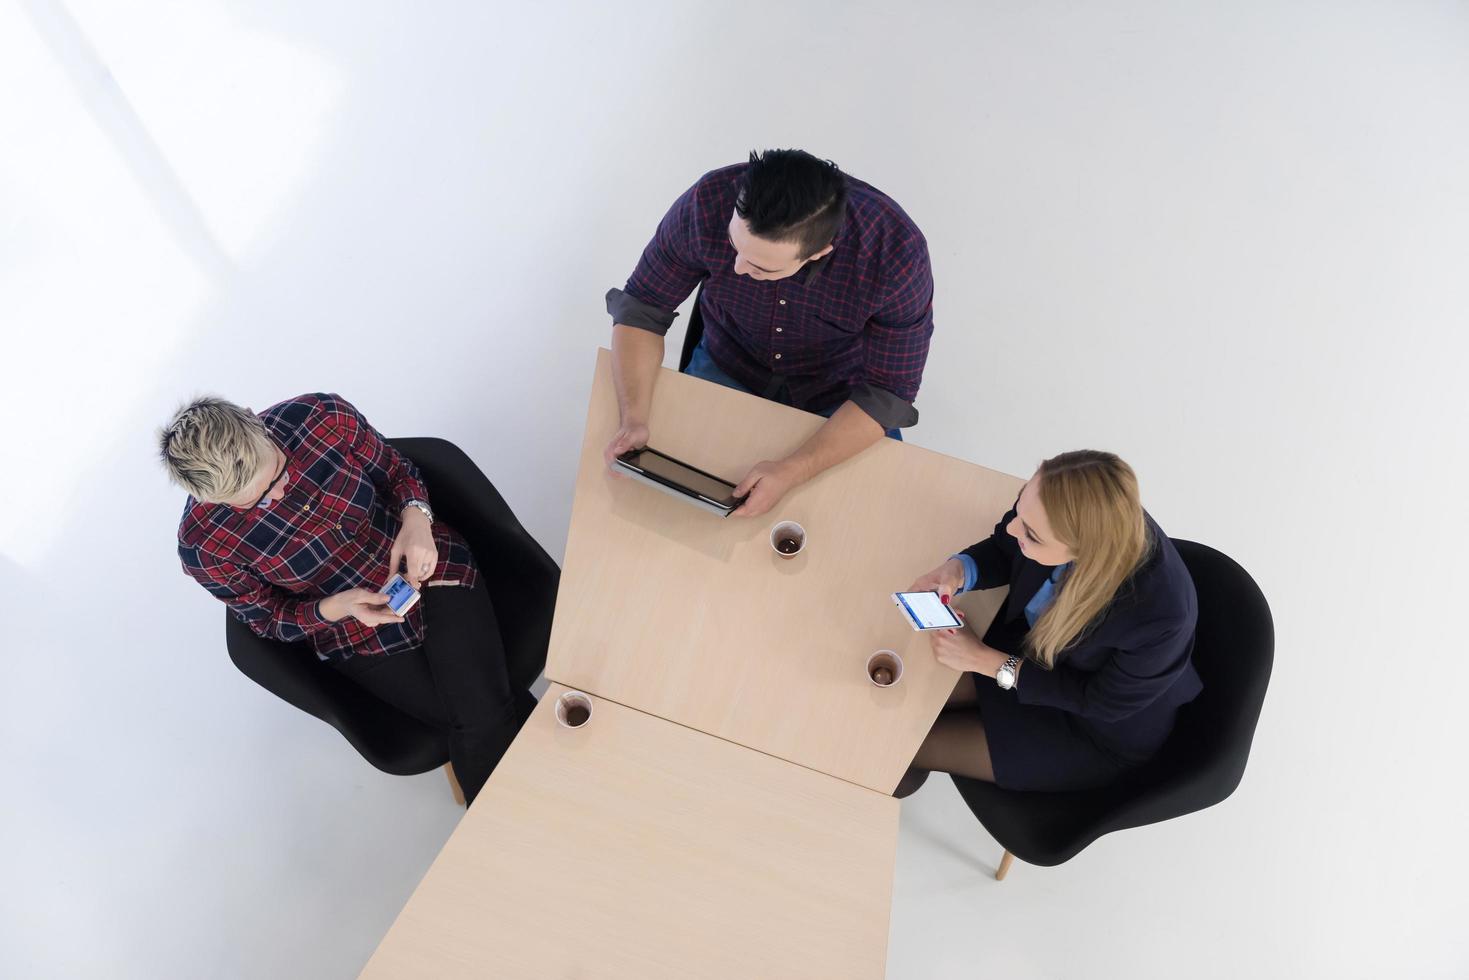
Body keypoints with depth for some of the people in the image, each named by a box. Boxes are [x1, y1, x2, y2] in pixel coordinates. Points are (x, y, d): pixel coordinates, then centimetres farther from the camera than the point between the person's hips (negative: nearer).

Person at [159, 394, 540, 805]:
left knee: (483, 721, -17)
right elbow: (267, 617, -3)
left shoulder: (323, 416, -20)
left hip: (427, 566, 1)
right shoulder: (204, 548, -20)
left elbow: (396, 469, -2)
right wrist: (335, 608, -23)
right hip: (356, 639, 0)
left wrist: (416, 518, -23)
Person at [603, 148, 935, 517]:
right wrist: (633, 419, -27)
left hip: (840, 396, -1)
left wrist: (791, 472, -33)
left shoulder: (898, 252, -31)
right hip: (727, 370, 1)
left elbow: (888, 393, -22)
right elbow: (641, 309, -13)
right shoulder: (708, 203, -27)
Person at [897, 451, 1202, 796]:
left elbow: (1102, 702, -21)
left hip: (1096, 729, -4)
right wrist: (958, 571, -28)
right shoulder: (1060, 510, -30)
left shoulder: (1160, 616, -41)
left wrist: (986, 661, -24)